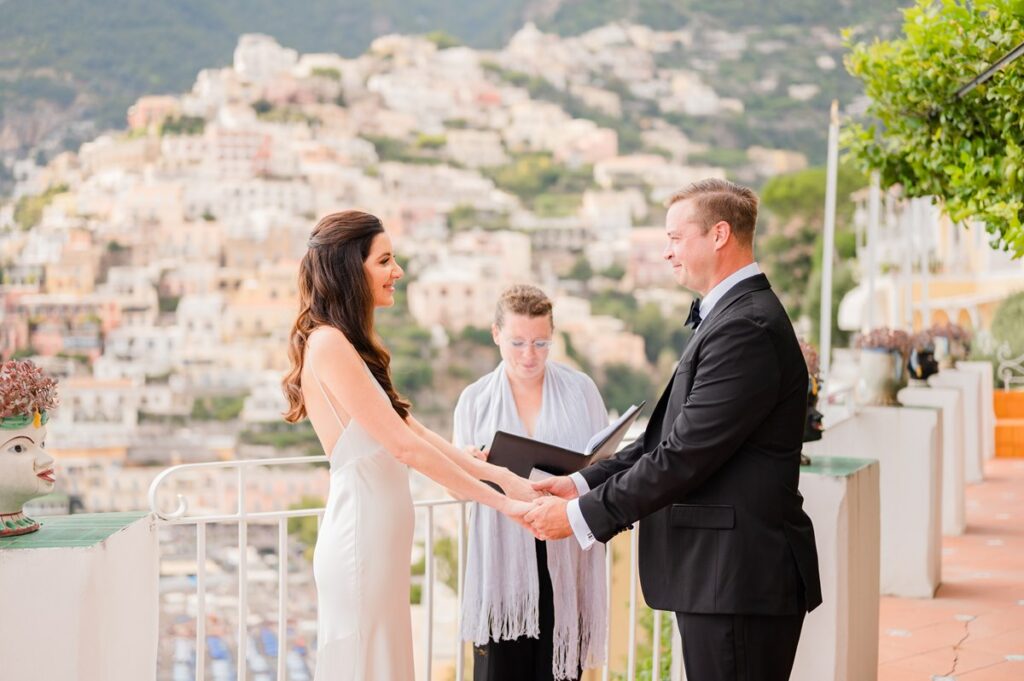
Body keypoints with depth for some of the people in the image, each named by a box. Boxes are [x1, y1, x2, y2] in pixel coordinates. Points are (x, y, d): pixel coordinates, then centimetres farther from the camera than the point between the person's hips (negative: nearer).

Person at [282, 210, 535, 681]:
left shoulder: (349, 345, 13)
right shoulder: (328, 345, -17)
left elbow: (413, 431, 13)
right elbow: (404, 445, -18)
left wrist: (498, 474, 7)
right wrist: (501, 501, -14)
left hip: (379, 540, 9)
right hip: (361, 540, -9)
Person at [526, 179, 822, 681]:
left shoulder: (747, 327, -19)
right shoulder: (728, 316, 16)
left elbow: (684, 456, -21)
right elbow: (668, 436, 15)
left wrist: (581, 516, -14)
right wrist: (582, 483, 6)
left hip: (740, 581, -10)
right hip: (720, 573, 10)